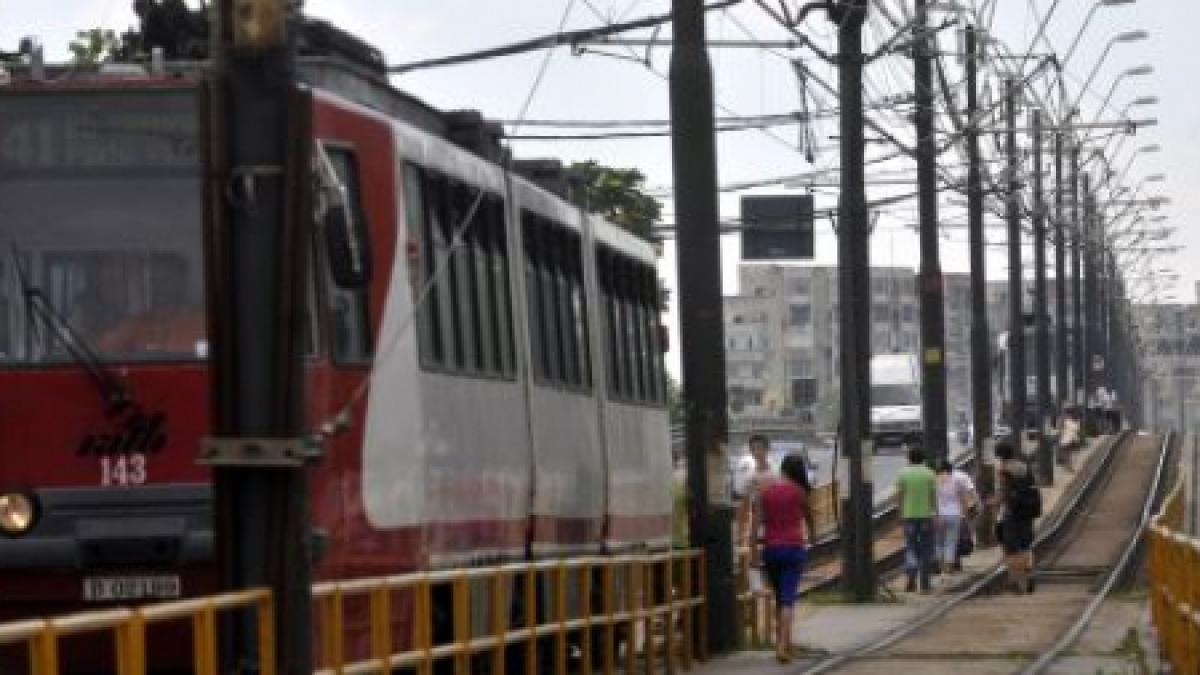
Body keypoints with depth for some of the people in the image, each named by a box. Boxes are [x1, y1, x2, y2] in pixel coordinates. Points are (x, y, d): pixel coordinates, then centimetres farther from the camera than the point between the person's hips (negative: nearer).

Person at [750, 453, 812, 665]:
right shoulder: (798, 491, -2)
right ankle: (783, 646, -19)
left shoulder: (765, 489, 2)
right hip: (793, 547, -3)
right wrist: (810, 536, 34)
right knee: (787, 599, -6)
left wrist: (755, 551, 0)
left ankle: (784, 643, 26)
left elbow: (756, 522, -3)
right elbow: (808, 518, 12)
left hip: (770, 548, 3)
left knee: (779, 598, 18)